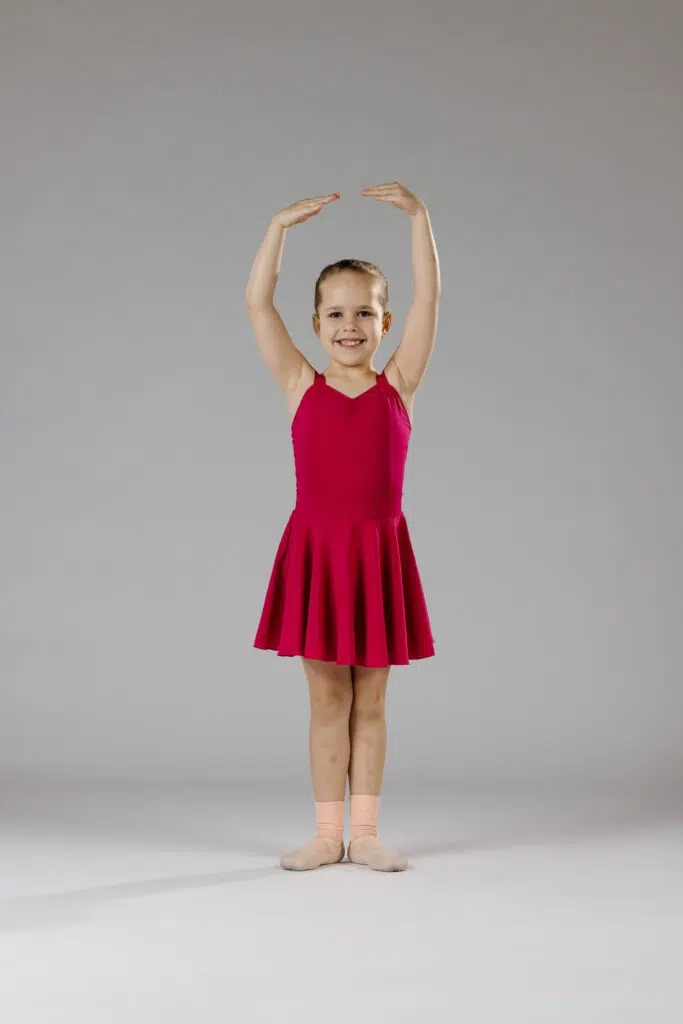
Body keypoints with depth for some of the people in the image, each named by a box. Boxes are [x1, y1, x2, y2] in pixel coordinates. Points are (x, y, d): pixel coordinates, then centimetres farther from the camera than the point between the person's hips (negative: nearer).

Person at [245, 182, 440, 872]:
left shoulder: (398, 385, 2)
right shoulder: (301, 386, 2)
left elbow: (428, 299, -5)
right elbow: (258, 304, -3)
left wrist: (418, 216, -11)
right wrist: (280, 226, -9)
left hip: (378, 550, 0)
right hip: (315, 549, 0)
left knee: (370, 700, 9)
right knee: (327, 699, 8)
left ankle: (365, 832, 18)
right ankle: (328, 834, 16)